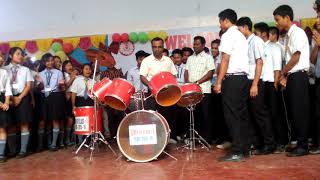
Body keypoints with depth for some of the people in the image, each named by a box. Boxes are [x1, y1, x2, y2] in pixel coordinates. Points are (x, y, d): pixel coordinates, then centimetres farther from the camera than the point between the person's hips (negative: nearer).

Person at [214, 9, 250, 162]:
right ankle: (244, 148, 16)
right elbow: (238, 59, 15)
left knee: (232, 115, -7)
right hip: (243, 77, 9)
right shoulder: (241, 36, 22)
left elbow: (225, 59, -13)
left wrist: (218, 82, -13)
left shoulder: (228, 35, -5)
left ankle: (237, 152, -5)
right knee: (242, 114, 10)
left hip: (232, 78, -9)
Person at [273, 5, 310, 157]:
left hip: (298, 77, -9)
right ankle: (299, 142, 18)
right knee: (294, 112, 10)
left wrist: (282, 73, -6)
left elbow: (296, 57, -14)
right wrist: (284, 76, 7)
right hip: (292, 77, 9)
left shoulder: (297, 32, -8)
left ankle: (303, 146, 1)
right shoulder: (289, 35, 17)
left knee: (299, 111, -6)